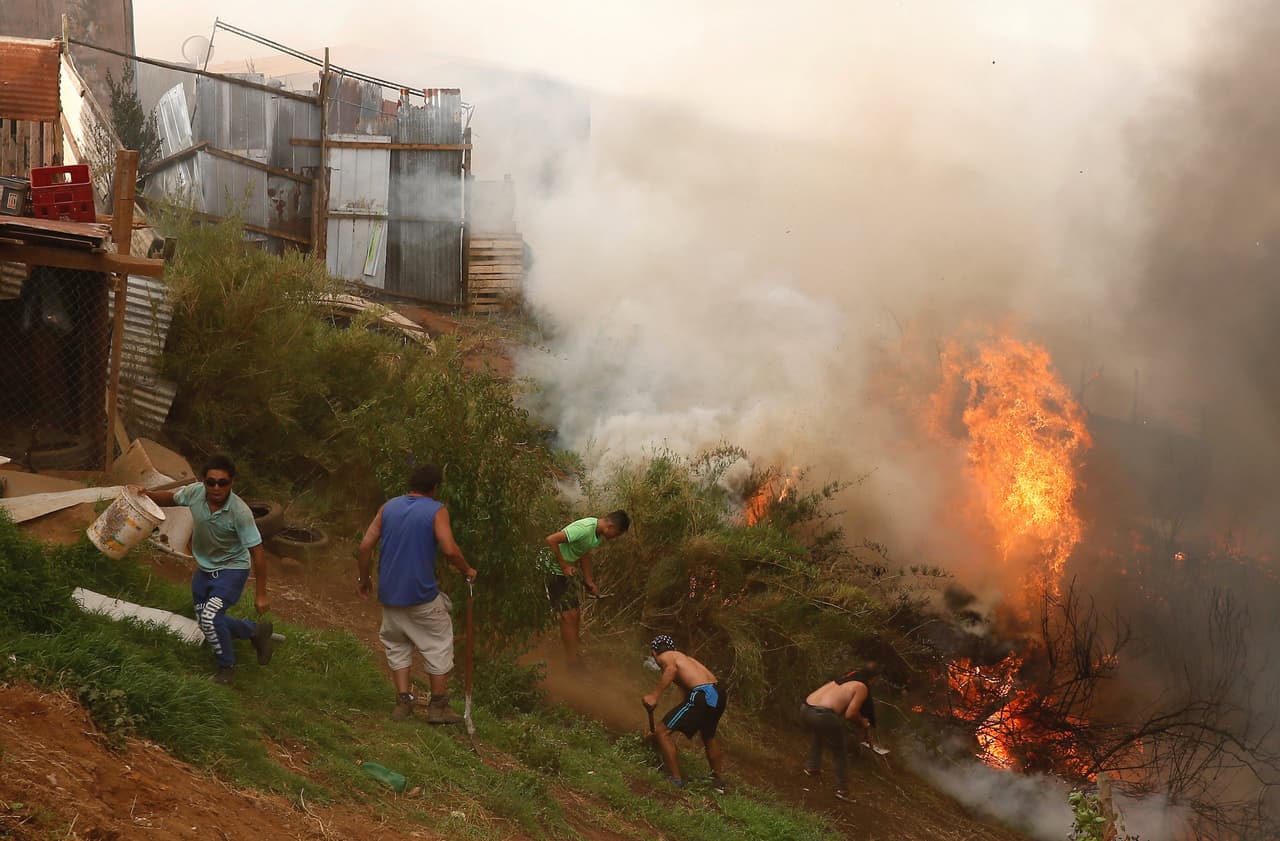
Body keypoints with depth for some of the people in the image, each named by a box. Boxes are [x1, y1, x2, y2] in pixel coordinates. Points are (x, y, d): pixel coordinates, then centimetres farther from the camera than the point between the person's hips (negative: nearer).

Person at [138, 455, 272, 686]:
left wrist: (261, 594, -21)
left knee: (210, 618, -24)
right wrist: (146, 494, -16)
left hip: (232, 569, -6)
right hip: (204, 569, 6)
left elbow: (257, 552, -24)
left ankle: (227, 667, 0)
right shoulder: (195, 492, -20)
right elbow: (170, 498, 4)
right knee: (209, 623, 16)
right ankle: (257, 632, 40)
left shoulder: (240, 512, -31)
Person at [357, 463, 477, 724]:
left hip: (389, 593, 4)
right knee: (438, 646, 9)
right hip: (423, 595, -4)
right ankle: (438, 707, 12)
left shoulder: (388, 507, 6)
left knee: (397, 645, 19)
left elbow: (365, 546, 0)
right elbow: (449, 549, -20)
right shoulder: (436, 511, -7)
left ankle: (403, 700, 12)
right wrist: (467, 570, -3)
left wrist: (363, 578, 13)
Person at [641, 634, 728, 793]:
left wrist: (654, 696, -19)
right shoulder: (685, 658, 32)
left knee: (662, 732, 3)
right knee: (709, 737, 33)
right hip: (718, 693, 8)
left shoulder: (664, 656, 9)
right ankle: (719, 781, 48)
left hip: (701, 695, -8)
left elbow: (671, 668, -17)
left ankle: (675, 780, 6)